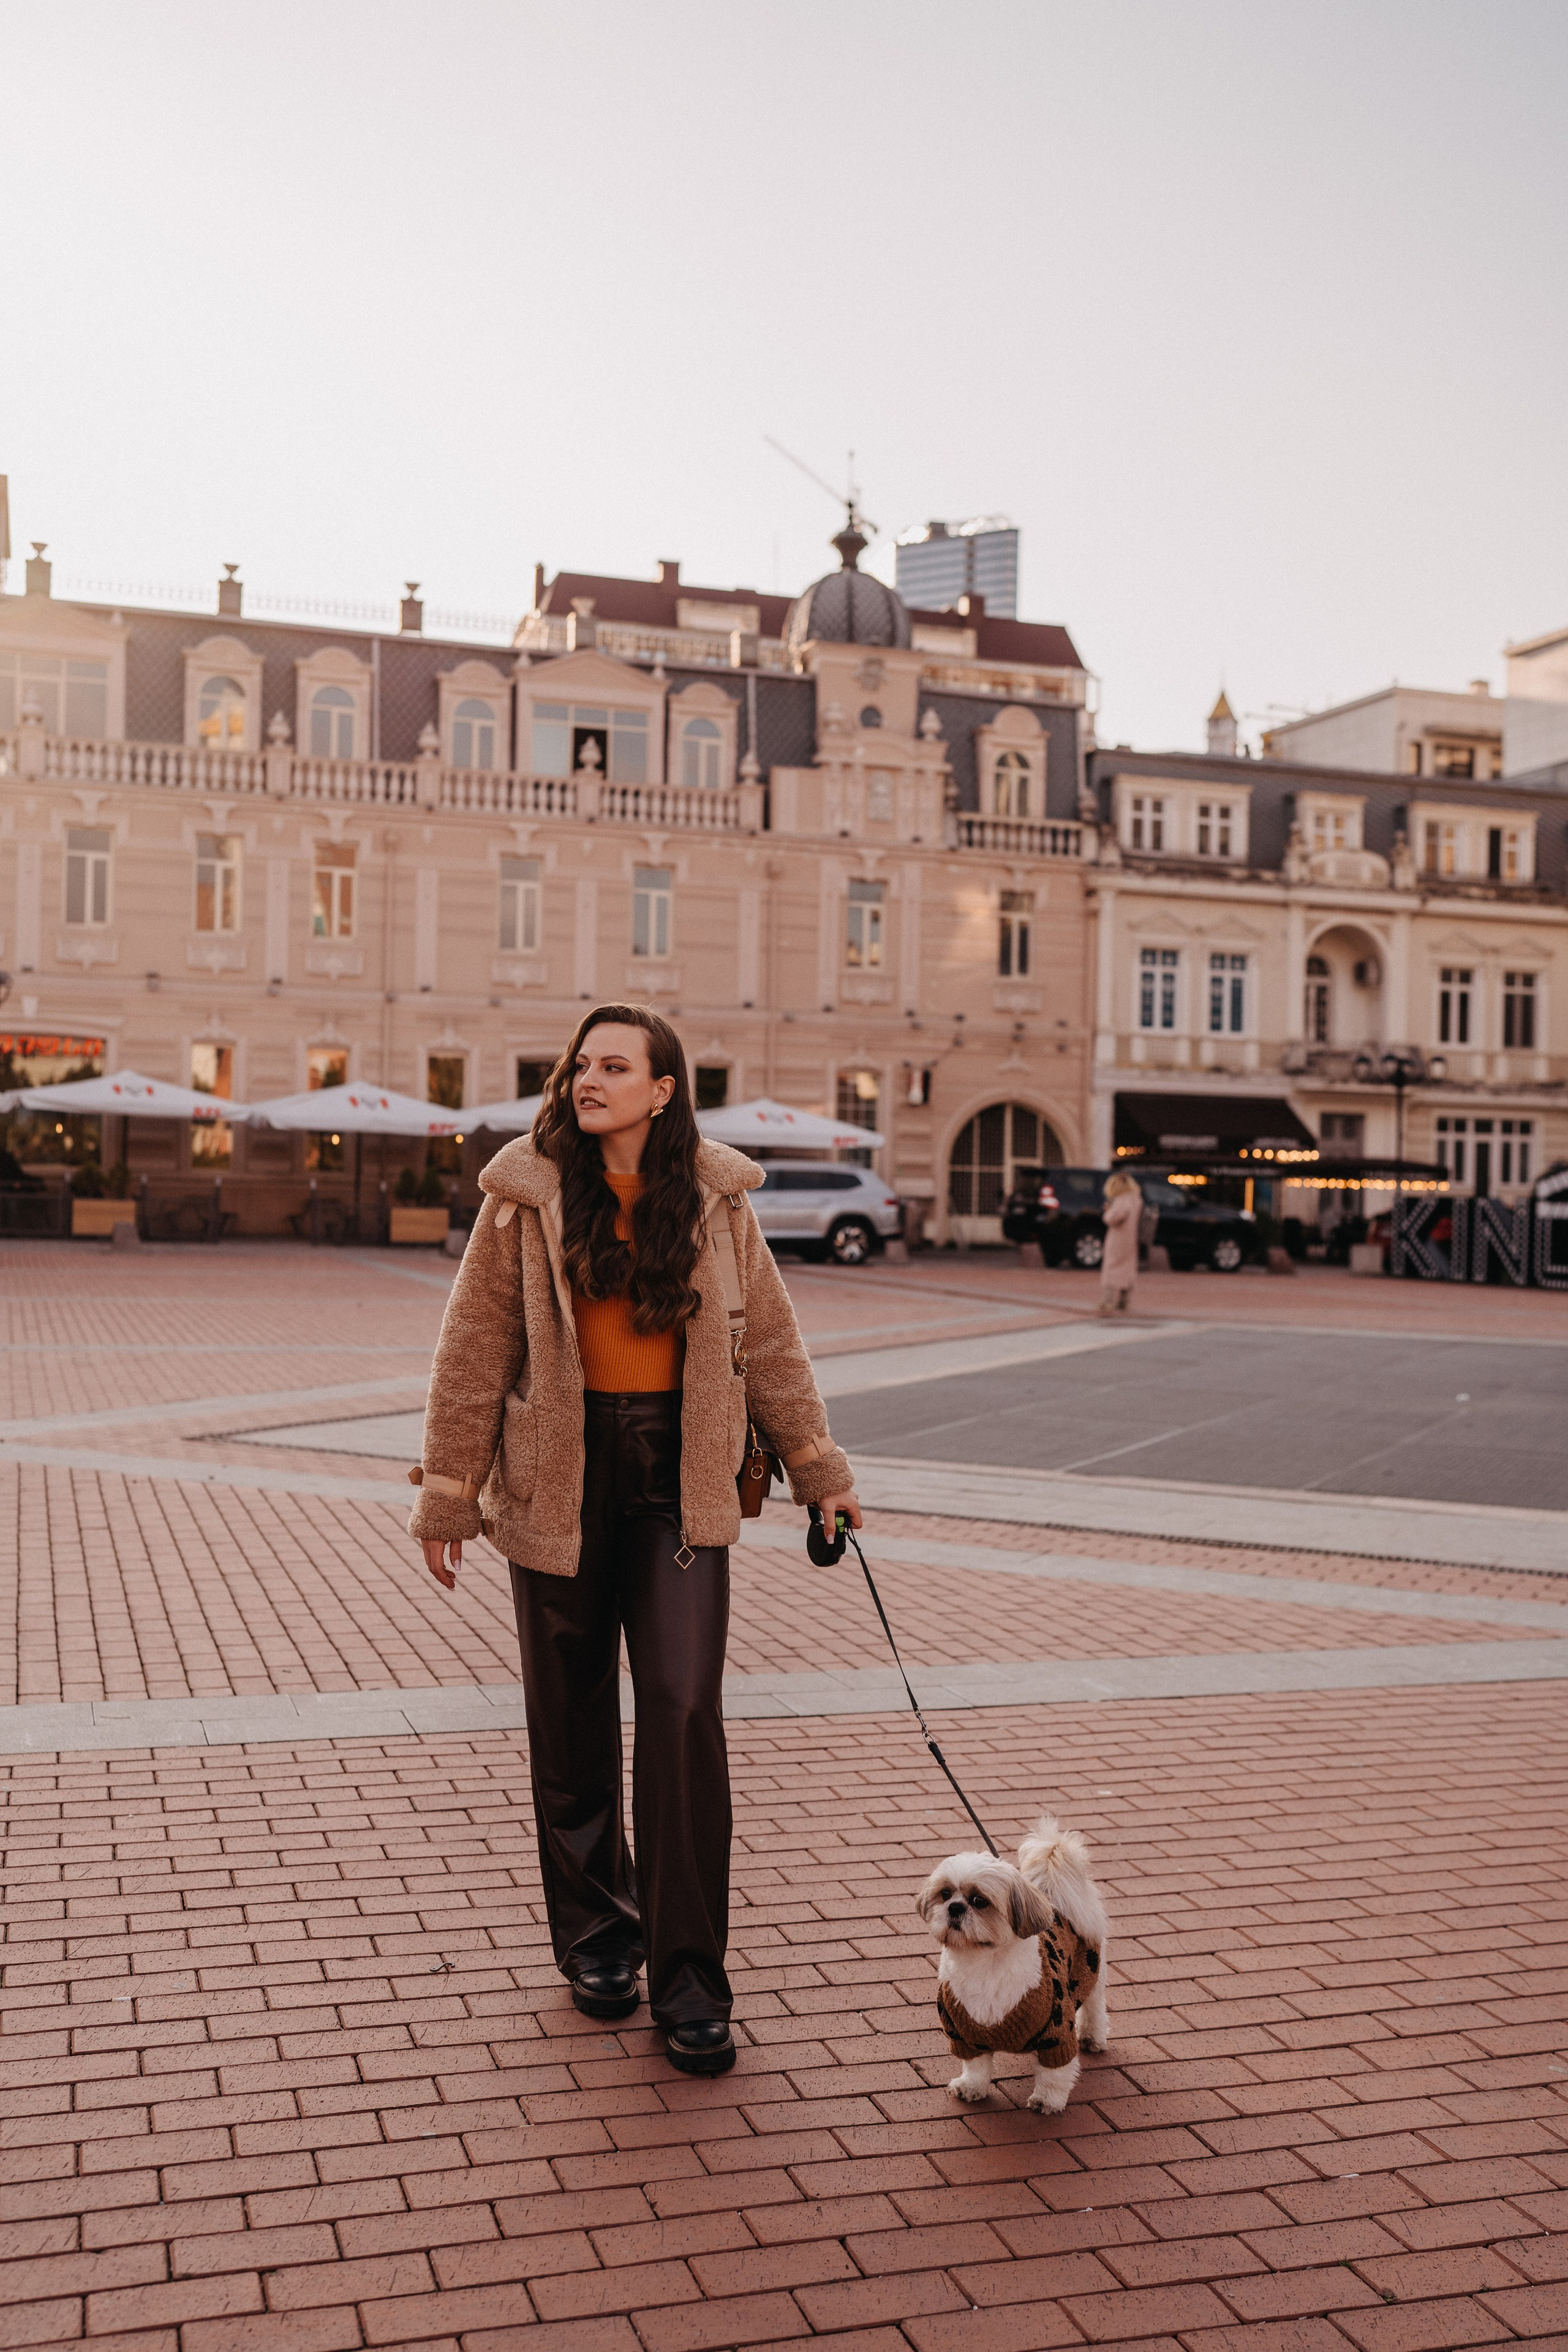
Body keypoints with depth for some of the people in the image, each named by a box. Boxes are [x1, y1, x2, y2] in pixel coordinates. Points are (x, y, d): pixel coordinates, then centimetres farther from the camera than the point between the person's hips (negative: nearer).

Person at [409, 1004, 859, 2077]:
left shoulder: (715, 1200, 2)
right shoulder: (528, 1195, -3)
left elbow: (770, 1341, 11)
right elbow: (475, 1352, 0)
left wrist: (819, 1469, 13)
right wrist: (448, 1497, 0)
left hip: (680, 1482, 0)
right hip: (560, 1480, 0)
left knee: (685, 1712, -8)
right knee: (573, 1725, 9)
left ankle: (689, 1980, 3)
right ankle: (595, 1938, 30)